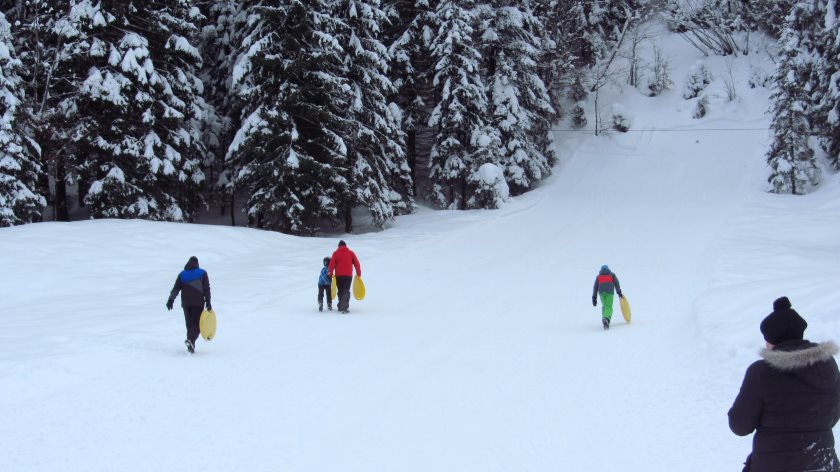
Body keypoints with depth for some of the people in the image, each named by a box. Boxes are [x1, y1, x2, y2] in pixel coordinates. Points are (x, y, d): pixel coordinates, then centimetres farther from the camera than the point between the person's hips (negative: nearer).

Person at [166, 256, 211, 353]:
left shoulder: (182, 274, 10)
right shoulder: (202, 273, 3)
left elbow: (176, 288, -1)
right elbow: (206, 289, -2)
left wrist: (171, 299, -7)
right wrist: (208, 303, -2)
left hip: (186, 303, 3)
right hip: (198, 303, -3)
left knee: (189, 323, 14)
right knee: (196, 324, -4)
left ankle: (191, 345, 11)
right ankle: (191, 339, -30)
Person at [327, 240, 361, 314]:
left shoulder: (335, 253, 4)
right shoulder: (351, 253, 6)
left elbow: (331, 264, -5)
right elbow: (356, 264, 6)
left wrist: (330, 274, 0)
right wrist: (359, 273, 14)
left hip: (338, 275, 1)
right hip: (348, 275, -1)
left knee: (340, 291, 15)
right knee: (346, 291, -5)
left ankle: (341, 307, 22)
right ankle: (344, 307, -21)